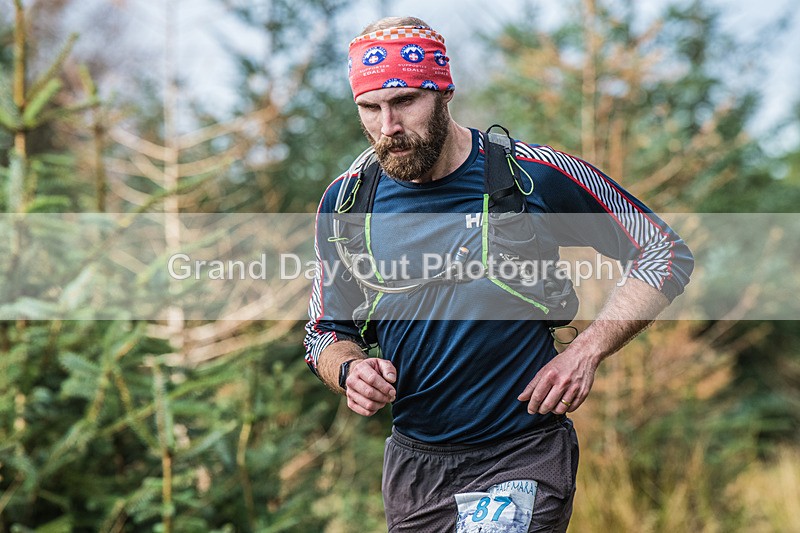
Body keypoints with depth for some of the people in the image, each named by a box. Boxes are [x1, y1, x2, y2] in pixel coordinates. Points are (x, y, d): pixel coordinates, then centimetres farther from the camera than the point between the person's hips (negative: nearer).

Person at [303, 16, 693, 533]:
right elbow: (327, 332, 11)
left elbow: (666, 255, -1)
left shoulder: (534, 175, -11)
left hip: (523, 457, -4)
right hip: (412, 465, 4)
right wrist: (350, 370, -12)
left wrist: (586, 351, -11)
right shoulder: (346, 201, -2)